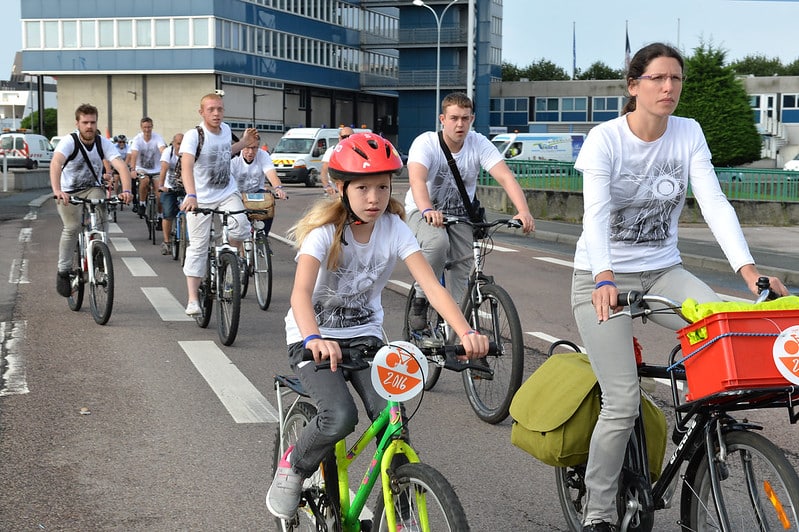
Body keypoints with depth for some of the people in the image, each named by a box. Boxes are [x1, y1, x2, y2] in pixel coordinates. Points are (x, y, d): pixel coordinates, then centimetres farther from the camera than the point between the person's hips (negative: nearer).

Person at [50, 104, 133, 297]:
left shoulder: (103, 143, -12)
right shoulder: (69, 142, -20)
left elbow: (121, 166, -23)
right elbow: (55, 163, -38)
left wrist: (126, 190, -42)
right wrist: (57, 190, -56)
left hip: (93, 189, 2)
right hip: (68, 192, -2)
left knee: (100, 216, -28)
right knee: (72, 227, -20)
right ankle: (63, 271, -2)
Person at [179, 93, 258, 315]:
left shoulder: (226, 129, 1)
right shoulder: (193, 135, -18)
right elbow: (186, 166, -35)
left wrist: (243, 143, 16)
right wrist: (191, 196, -49)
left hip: (227, 193, 4)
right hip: (201, 199, -4)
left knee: (241, 229, -24)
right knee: (198, 248, -1)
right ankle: (192, 300, 6)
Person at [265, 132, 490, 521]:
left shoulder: (394, 229, -11)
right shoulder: (325, 230, -20)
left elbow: (432, 286, -20)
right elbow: (301, 291, -35)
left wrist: (466, 333, -37)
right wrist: (314, 339, -55)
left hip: (365, 335, 3)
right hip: (314, 338, -3)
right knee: (341, 416, -27)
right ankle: (292, 467, 3)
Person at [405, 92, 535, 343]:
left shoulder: (479, 144, -14)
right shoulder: (426, 142, -21)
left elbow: (506, 177, -26)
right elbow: (417, 179, -38)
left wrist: (523, 211, -43)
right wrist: (428, 211, -59)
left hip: (460, 213, 3)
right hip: (424, 211, -3)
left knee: (462, 270, -10)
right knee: (438, 242, -34)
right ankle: (419, 304, -15)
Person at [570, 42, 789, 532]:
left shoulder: (689, 134, -1)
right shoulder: (605, 139, -12)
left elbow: (714, 202, -12)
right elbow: (596, 214, -26)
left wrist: (748, 269, -26)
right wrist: (605, 278, -44)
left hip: (663, 272, 4)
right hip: (603, 279, -4)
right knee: (624, 404, -15)